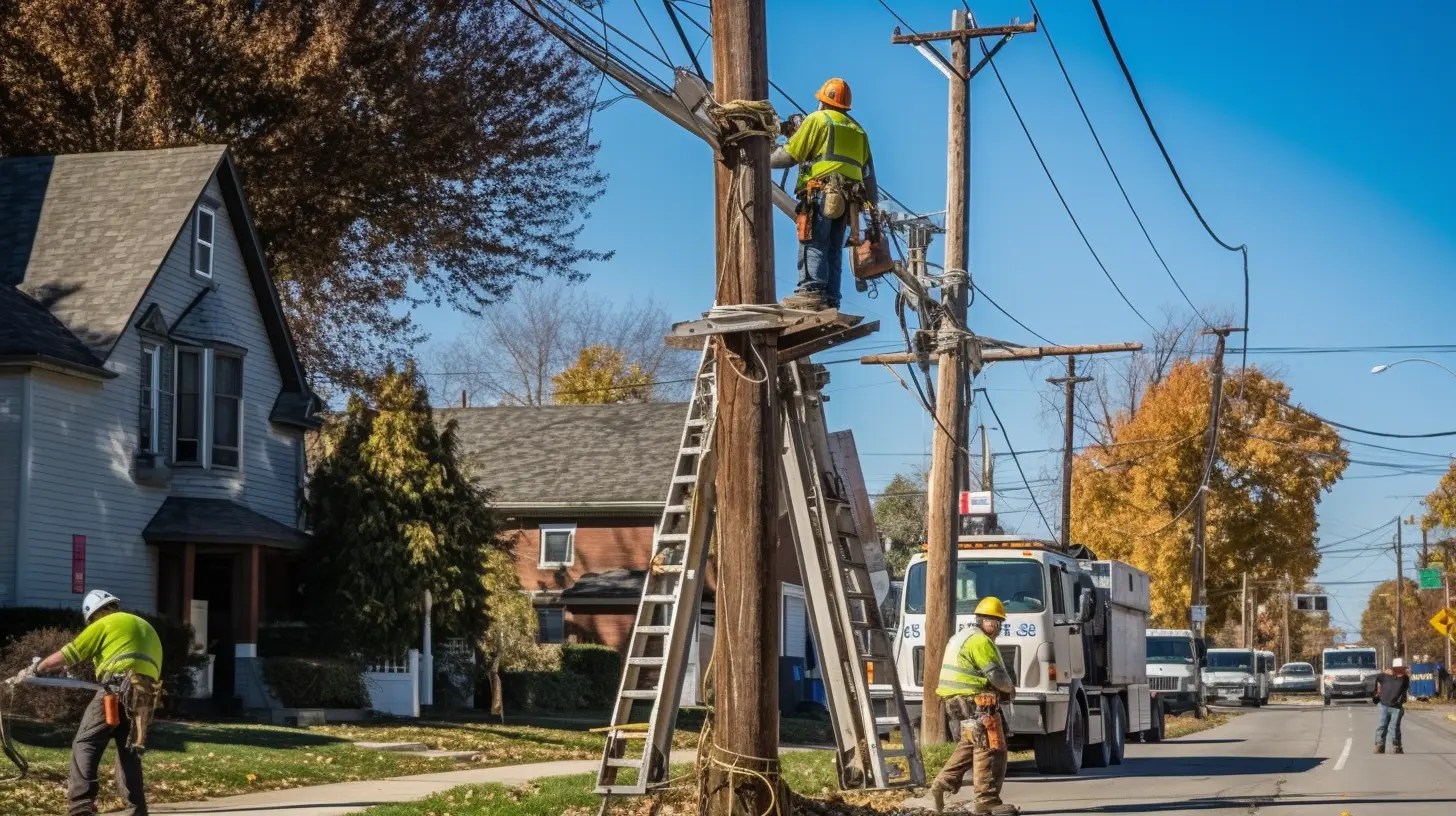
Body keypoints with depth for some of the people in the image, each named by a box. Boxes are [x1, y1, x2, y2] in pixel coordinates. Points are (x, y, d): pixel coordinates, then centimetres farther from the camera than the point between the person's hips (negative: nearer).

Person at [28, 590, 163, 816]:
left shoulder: (104, 624, 10)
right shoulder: (145, 627, 30)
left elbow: (65, 657, 7)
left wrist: (38, 669, 20)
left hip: (118, 689, -6)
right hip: (145, 696, 6)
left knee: (84, 745, -5)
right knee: (129, 752, 15)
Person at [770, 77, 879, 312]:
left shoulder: (818, 119, 5)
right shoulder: (858, 131, 26)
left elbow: (789, 155, 1)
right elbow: (869, 174, 23)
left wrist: (764, 161, 16)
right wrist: (873, 205, 25)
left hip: (822, 192, -7)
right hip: (848, 199, 7)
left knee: (813, 244, -13)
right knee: (834, 249, 7)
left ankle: (811, 291, -27)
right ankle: (830, 299, 0)